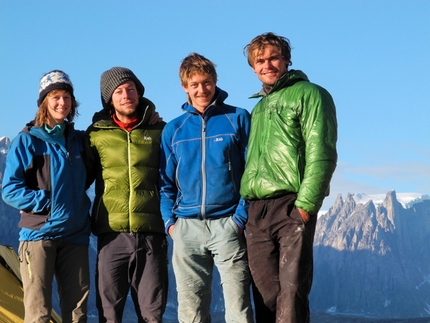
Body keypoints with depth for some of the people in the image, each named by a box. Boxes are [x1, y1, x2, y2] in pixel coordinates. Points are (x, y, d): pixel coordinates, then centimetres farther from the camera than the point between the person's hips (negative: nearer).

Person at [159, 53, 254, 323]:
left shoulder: (238, 119, 5)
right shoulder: (173, 129, 13)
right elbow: (165, 180, 16)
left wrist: (242, 217, -8)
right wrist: (170, 220, 2)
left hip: (228, 225, -3)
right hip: (187, 227, 3)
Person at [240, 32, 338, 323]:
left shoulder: (308, 95, 2)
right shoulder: (259, 107, 24)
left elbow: (321, 154, -9)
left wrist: (306, 204, -16)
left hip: (292, 207, -7)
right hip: (257, 211, 7)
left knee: (291, 290, -13)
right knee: (265, 293, 4)